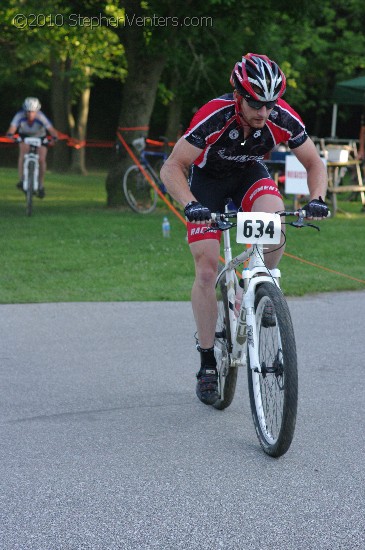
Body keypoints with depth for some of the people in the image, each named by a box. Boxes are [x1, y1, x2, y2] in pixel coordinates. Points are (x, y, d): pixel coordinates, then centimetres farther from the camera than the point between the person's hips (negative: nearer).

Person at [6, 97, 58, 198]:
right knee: (23, 152, -27)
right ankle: (21, 180, -26)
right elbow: (12, 128, -42)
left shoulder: (41, 117, -34)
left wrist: (54, 137, -62)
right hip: (25, 136, 0)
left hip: (40, 137, 0)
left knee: (41, 159, -13)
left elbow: (51, 129, -42)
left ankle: (41, 185, 4)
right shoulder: (20, 116, -31)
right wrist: (10, 134, -63)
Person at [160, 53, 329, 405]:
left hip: (250, 175, 2)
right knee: (206, 270, -9)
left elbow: (314, 164, -11)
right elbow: (171, 168, -30)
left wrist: (316, 199, -29)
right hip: (208, 179, -2)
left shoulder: (283, 118, -26)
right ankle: (208, 363, 1)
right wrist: (190, 205, -46)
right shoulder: (214, 117, -34)